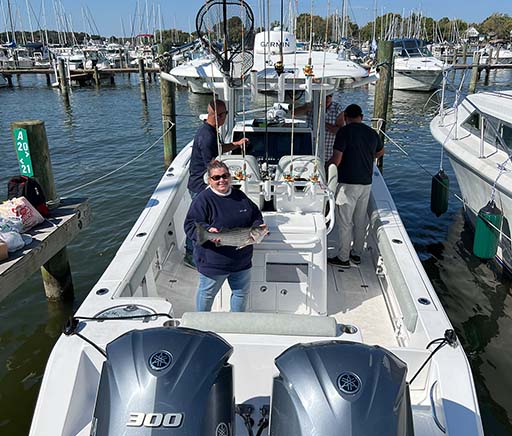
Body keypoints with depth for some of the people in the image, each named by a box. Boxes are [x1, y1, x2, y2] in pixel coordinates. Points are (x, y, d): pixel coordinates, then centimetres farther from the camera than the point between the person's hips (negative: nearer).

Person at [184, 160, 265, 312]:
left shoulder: (240, 196, 5)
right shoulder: (203, 200, -14)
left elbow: (256, 215, 15)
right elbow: (190, 225, -17)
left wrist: (257, 227, -6)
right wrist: (207, 230, -35)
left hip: (241, 260, 6)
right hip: (213, 263, -5)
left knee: (241, 293, 21)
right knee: (207, 294, 14)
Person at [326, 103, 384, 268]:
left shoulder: (344, 132, -12)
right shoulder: (372, 133, 7)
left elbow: (336, 160, -17)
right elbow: (380, 152, 26)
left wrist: (326, 165, 3)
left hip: (348, 183, -6)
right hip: (366, 183, 6)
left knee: (344, 222, 3)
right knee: (360, 221, 16)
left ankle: (342, 257, 10)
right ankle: (356, 254, 27)